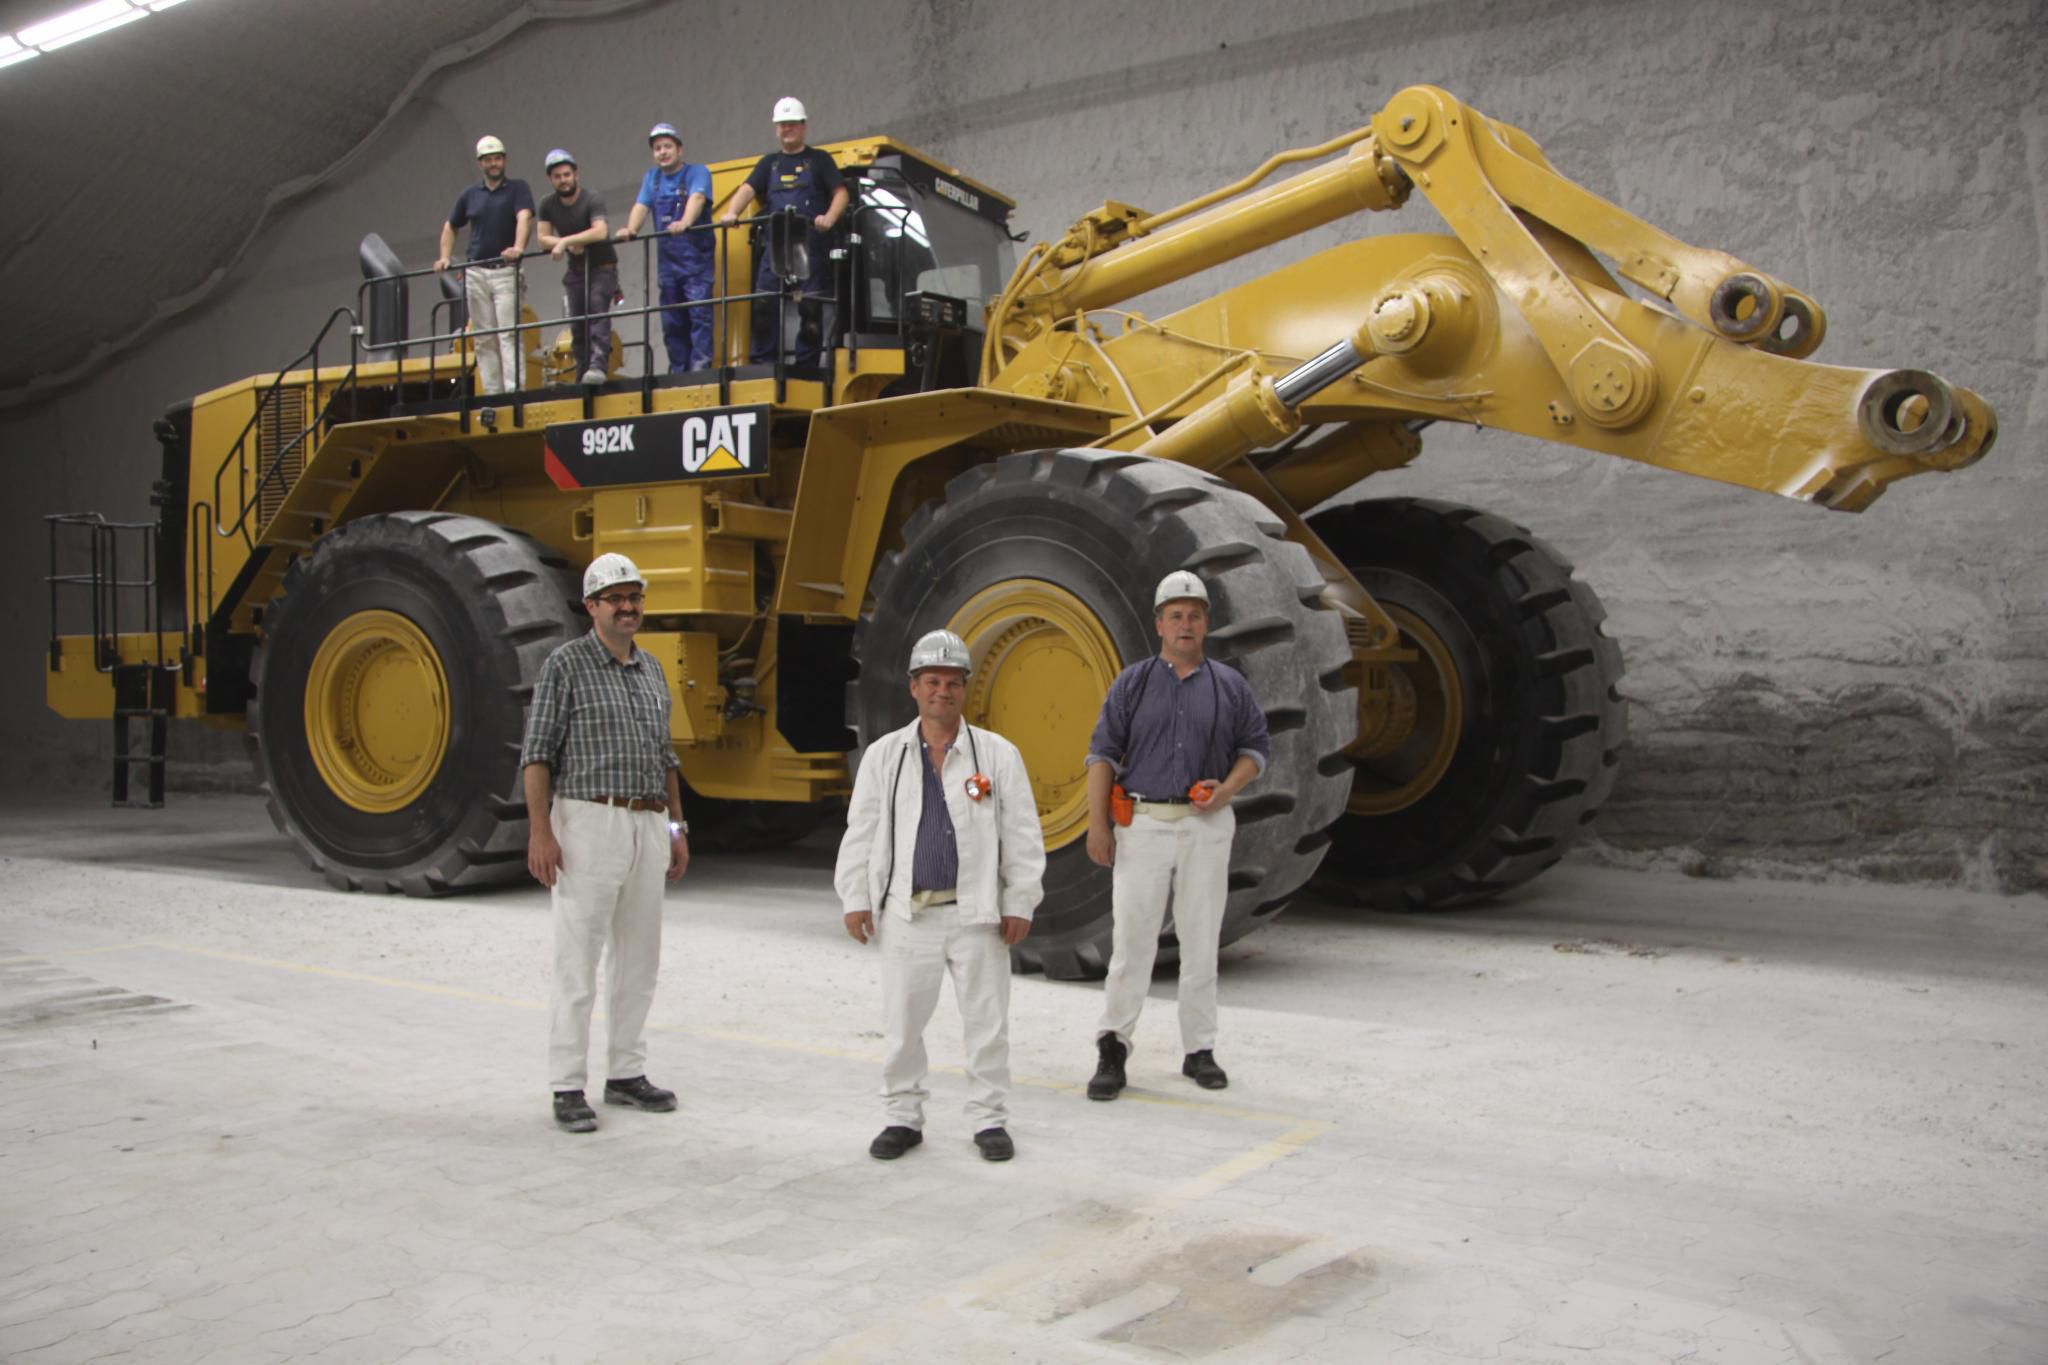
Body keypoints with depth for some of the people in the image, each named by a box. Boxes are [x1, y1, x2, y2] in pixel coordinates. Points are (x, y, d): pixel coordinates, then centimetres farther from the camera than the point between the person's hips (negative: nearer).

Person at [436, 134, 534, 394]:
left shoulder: (518, 189, 3)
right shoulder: (469, 195, 15)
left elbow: (524, 217, -15)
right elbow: (450, 227, 26)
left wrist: (518, 247, -33)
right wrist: (445, 257, 11)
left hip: (505, 272, -5)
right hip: (475, 273, 5)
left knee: (509, 333, -14)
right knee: (484, 339, 4)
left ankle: (514, 389, -19)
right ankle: (491, 393, 6)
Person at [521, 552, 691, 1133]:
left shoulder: (652, 669, 15)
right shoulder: (566, 664, -4)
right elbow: (537, 753, -8)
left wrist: (677, 826, 15)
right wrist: (540, 830, -16)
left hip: (648, 826, 7)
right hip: (590, 823, -6)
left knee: (639, 960, 10)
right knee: (579, 960, -4)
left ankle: (627, 1074, 21)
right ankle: (568, 1089, 3)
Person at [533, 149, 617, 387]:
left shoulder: (592, 199, -16)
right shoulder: (548, 205, 2)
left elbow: (601, 232, -30)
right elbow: (543, 238, 1)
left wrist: (565, 241, -31)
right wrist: (570, 245, -17)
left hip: (602, 267, -5)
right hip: (576, 269, 5)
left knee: (597, 308, -26)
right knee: (577, 323, -2)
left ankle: (598, 366, -37)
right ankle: (584, 372, 4)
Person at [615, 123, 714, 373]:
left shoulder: (697, 172, -1)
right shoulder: (652, 177, 15)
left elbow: (697, 198, -20)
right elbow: (641, 206, 3)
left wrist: (685, 222, -40)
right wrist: (631, 230, -18)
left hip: (696, 255, -5)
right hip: (667, 256, 5)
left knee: (699, 312, -14)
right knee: (671, 320, 6)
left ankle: (700, 367, -16)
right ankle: (678, 371, 11)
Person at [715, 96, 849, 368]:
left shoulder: (819, 160, 12)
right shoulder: (769, 163, 22)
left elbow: (840, 193, 0)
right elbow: (748, 190, 7)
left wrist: (829, 218, -21)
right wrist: (731, 212, -15)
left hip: (812, 246, -3)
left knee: (809, 306, -8)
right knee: (764, 304, -6)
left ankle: (805, 363, -4)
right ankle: (762, 363, -1)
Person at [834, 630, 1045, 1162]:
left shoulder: (998, 754, 1)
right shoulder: (883, 755, 5)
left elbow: (1022, 835, 2)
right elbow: (861, 832, 7)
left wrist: (1019, 903, -1)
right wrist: (855, 898, 2)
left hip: (977, 912, -1)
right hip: (907, 912, 1)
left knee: (987, 1021, 6)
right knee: (901, 1023, 8)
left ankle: (989, 1119, 19)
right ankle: (903, 1117, 22)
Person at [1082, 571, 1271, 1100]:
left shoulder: (1229, 684, 8)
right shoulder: (1132, 682, 4)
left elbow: (1256, 747, 13)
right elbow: (1103, 753, 1)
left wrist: (1227, 788, -7)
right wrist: (1098, 824, -7)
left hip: (1206, 824, 2)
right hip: (1143, 822, -2)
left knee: (1201, 940, 8)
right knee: (1131, 938, -4)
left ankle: (1199, 1050, 18)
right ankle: (1112, 1050, 3)